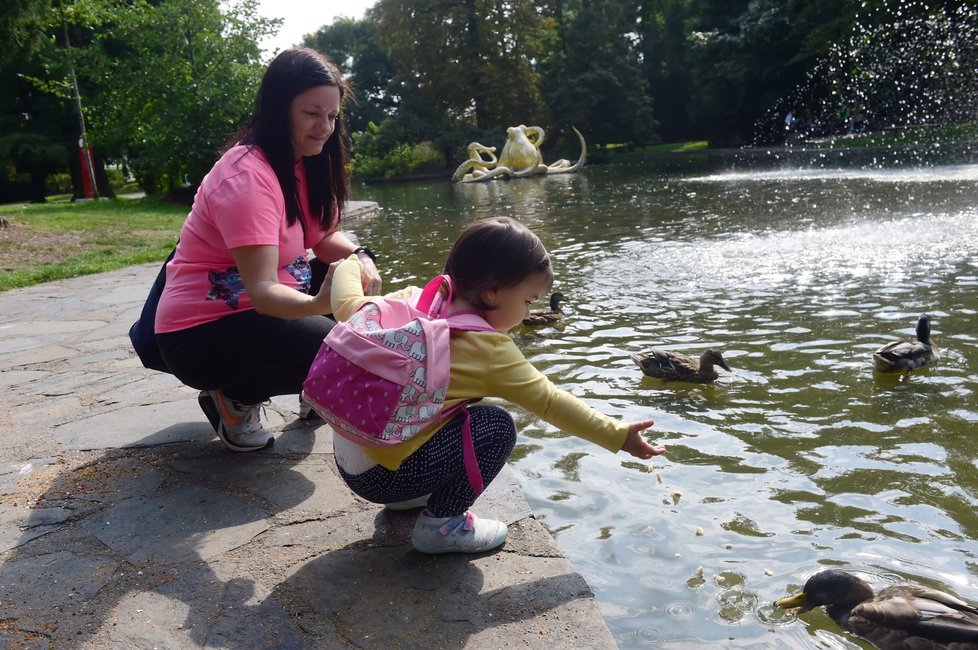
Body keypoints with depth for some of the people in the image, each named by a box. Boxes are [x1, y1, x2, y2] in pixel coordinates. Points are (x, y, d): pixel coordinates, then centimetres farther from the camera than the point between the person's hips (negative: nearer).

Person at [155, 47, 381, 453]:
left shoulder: (301, 161, 2)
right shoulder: (247, 176, -25)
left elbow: (323, 237, 2)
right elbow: (262, 290, -32)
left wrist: (359, 257, -21)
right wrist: (319, 304, -53)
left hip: (257, 309, 9)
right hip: (201, 332, -8)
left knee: (358, 281, -2)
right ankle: (232, 397, -1)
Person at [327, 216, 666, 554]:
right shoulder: (489, 351, -15)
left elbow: (348, 307, 14)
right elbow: (549, 401, -10)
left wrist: (350, 266, 34)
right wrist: (618, 436, -2)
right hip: (381, 476, -8)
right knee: (497, 426, -9)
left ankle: (412, 495, 24)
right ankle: (441, 525, -1)